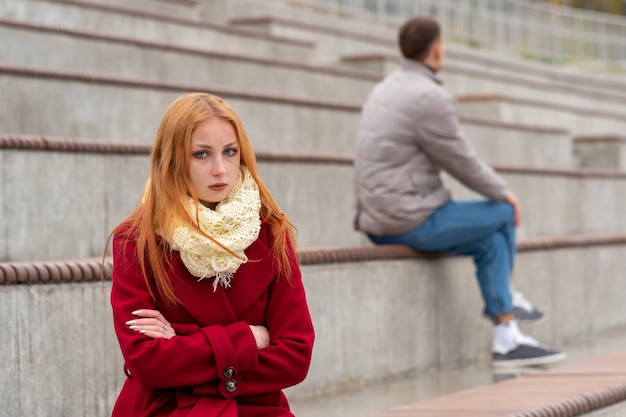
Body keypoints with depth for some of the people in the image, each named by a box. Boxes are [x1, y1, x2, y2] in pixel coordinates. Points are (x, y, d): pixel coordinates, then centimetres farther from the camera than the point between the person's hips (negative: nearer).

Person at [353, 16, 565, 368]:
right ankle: (507, 296, 30)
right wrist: (504, 193, 7)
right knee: (505, 215, 10)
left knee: (491, 240, 15)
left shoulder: (387, 91, 14)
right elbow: (462, 162, -11)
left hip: (384, 220, 9)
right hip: (413, 220, -9)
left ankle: (508, 340, 14)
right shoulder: (431, 98, -18)